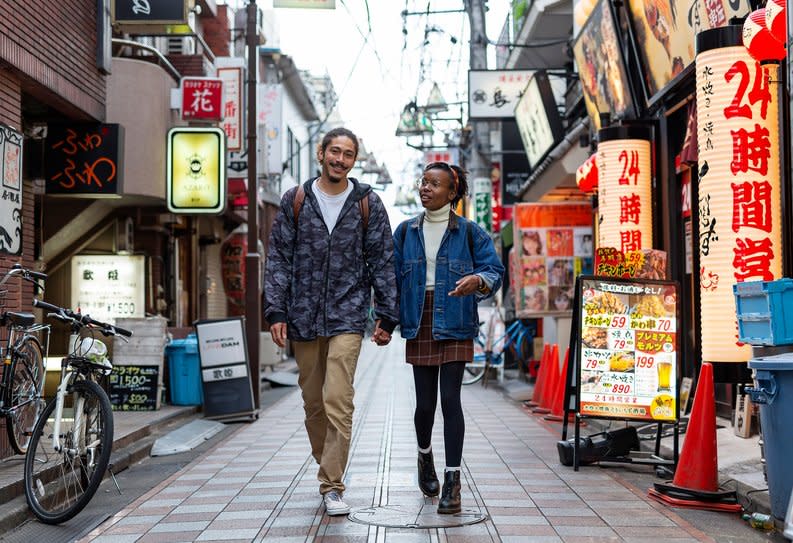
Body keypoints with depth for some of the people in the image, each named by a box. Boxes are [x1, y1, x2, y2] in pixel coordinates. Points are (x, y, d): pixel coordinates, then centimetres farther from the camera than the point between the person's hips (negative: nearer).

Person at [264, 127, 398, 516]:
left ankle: (332, 486, -5)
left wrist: (387, 316, 1)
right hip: (303, 317, 2)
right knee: (313, 403, 10)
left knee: (338, 403, -11)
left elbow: (382, 262, 5)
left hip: (347, 316, -2)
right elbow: (278, 259, 5)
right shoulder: (295, 201, 6)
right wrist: (276, 312, -3)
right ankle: (327, 466, 28)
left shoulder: (368, 204, 4)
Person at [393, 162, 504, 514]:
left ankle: (452, 481, -1)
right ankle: (425, 456, 37)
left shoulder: (469, 233, 1)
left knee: (450, 399, -8)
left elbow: (495, 269, 0)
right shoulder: (406, 232, 9)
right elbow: (392, 277, 10)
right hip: (419, 326, 2)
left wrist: (478, 280, -23)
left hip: (454, 326, -2)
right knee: (425, 402, 5)